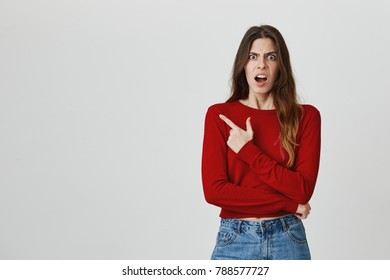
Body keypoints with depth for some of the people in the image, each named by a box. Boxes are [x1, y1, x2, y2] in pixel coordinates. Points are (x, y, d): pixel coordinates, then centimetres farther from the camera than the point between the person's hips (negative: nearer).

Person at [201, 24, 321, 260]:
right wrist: (288, 204, -10)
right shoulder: (220, 115, -2)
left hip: (288, 240, 1)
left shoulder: (306, 116, 0)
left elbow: (303, 189, -10)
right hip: (235, 241, 0)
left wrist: (248, 151, -13)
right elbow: (214, 190, -10)